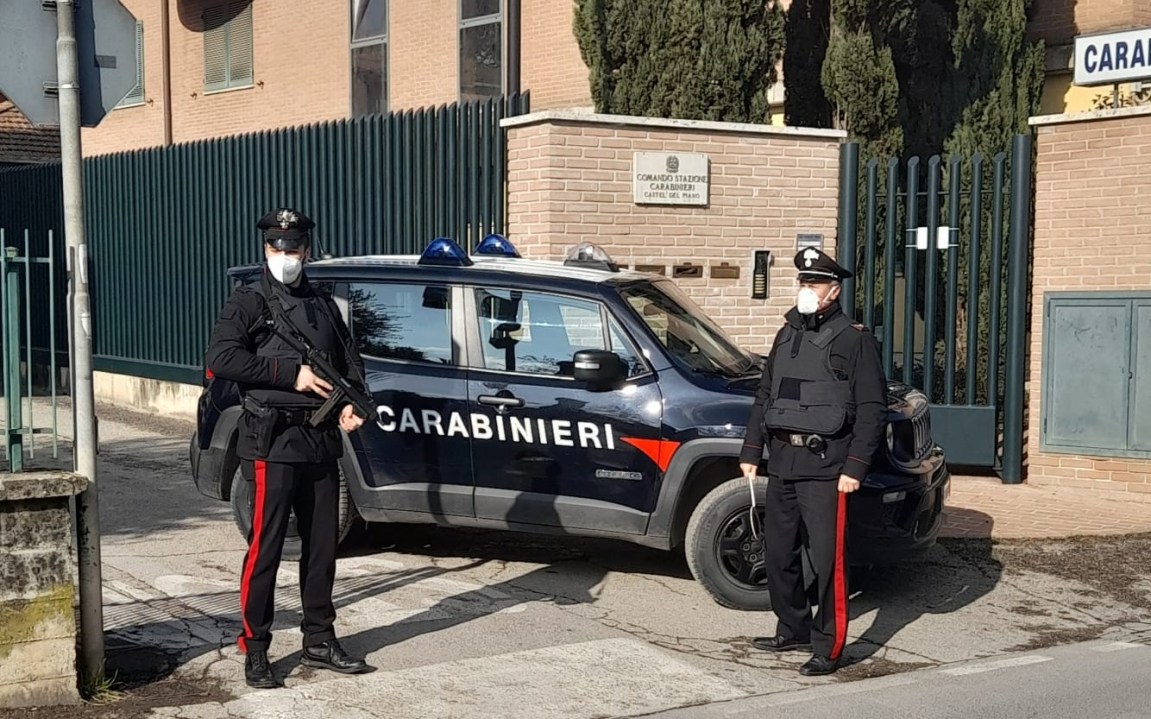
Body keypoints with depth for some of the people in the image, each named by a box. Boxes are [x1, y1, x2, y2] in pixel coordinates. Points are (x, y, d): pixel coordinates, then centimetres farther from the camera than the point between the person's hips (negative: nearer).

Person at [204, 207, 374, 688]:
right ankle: (254, 651, 4)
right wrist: (291, 374, -16)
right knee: (266, 547, -4)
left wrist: (353, 402, -1)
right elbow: (220, 359, -14)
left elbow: (350, 359, 20)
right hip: (273, 443, -6)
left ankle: (319, 641, 22)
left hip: (322, 442, 6)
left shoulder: (323, 306, 17)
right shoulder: (248, 304, -1)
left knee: (322, 544, 11)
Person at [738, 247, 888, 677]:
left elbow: (872, 410, -8)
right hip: (782, 462, 7)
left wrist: (855, 469, -14)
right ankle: (794, 631, 27)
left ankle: (829, 648, 1)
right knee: (778, 552, 12)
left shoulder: (854, 340, -4)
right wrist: (751, 451, 15)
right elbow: (764, 397, 20)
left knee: (827, 558, -5)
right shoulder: (787, 336, 16)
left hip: (824, 466, -7)